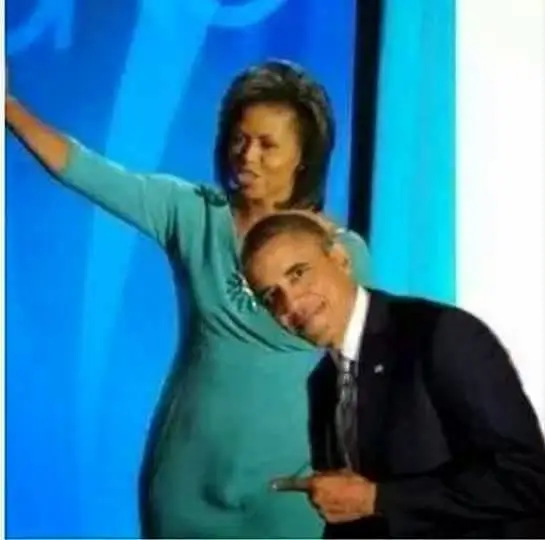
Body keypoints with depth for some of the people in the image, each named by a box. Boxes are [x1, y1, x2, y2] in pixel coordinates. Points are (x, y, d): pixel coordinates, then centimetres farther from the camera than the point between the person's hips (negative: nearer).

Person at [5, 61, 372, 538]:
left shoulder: (344, 252, -7)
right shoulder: (189, 212, -4)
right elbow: (85, 171, -14)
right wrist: (8, 104, -27)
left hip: (284, 484, -1)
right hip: (187, 474, 2)